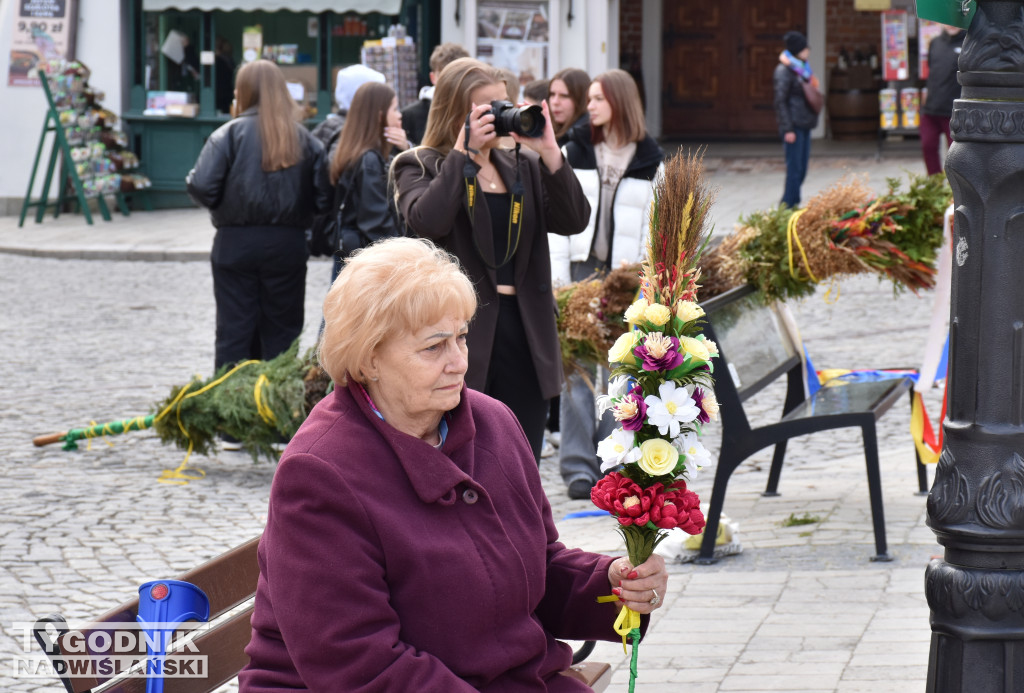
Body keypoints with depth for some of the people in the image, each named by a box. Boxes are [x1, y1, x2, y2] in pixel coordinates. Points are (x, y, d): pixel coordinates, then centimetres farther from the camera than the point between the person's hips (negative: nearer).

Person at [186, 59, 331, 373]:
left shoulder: (229, 135, -7)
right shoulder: (305, 139, 2)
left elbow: (201, 186, -16)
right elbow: (323, 197, -4)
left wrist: (221, 207, 5)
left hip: (237, 242, -2)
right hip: (287, 245, 2)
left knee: (234, 333, 4)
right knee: (282, 332, 9)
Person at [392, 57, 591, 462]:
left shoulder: (523, 167, 16)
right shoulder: (419, 166, 3)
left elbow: (573, 222, 3)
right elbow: (426, 220, -19)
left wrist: (549, 153, -7)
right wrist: (463, 151, -14)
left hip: (524, 334, 5)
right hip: (461, 331, -5)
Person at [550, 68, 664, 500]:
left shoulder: (650, 161, 6)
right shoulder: (575, 154, 8)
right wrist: (558, 276, -3)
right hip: (582, 269, 0)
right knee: (578, 367, -5)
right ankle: (578, 466, -4)